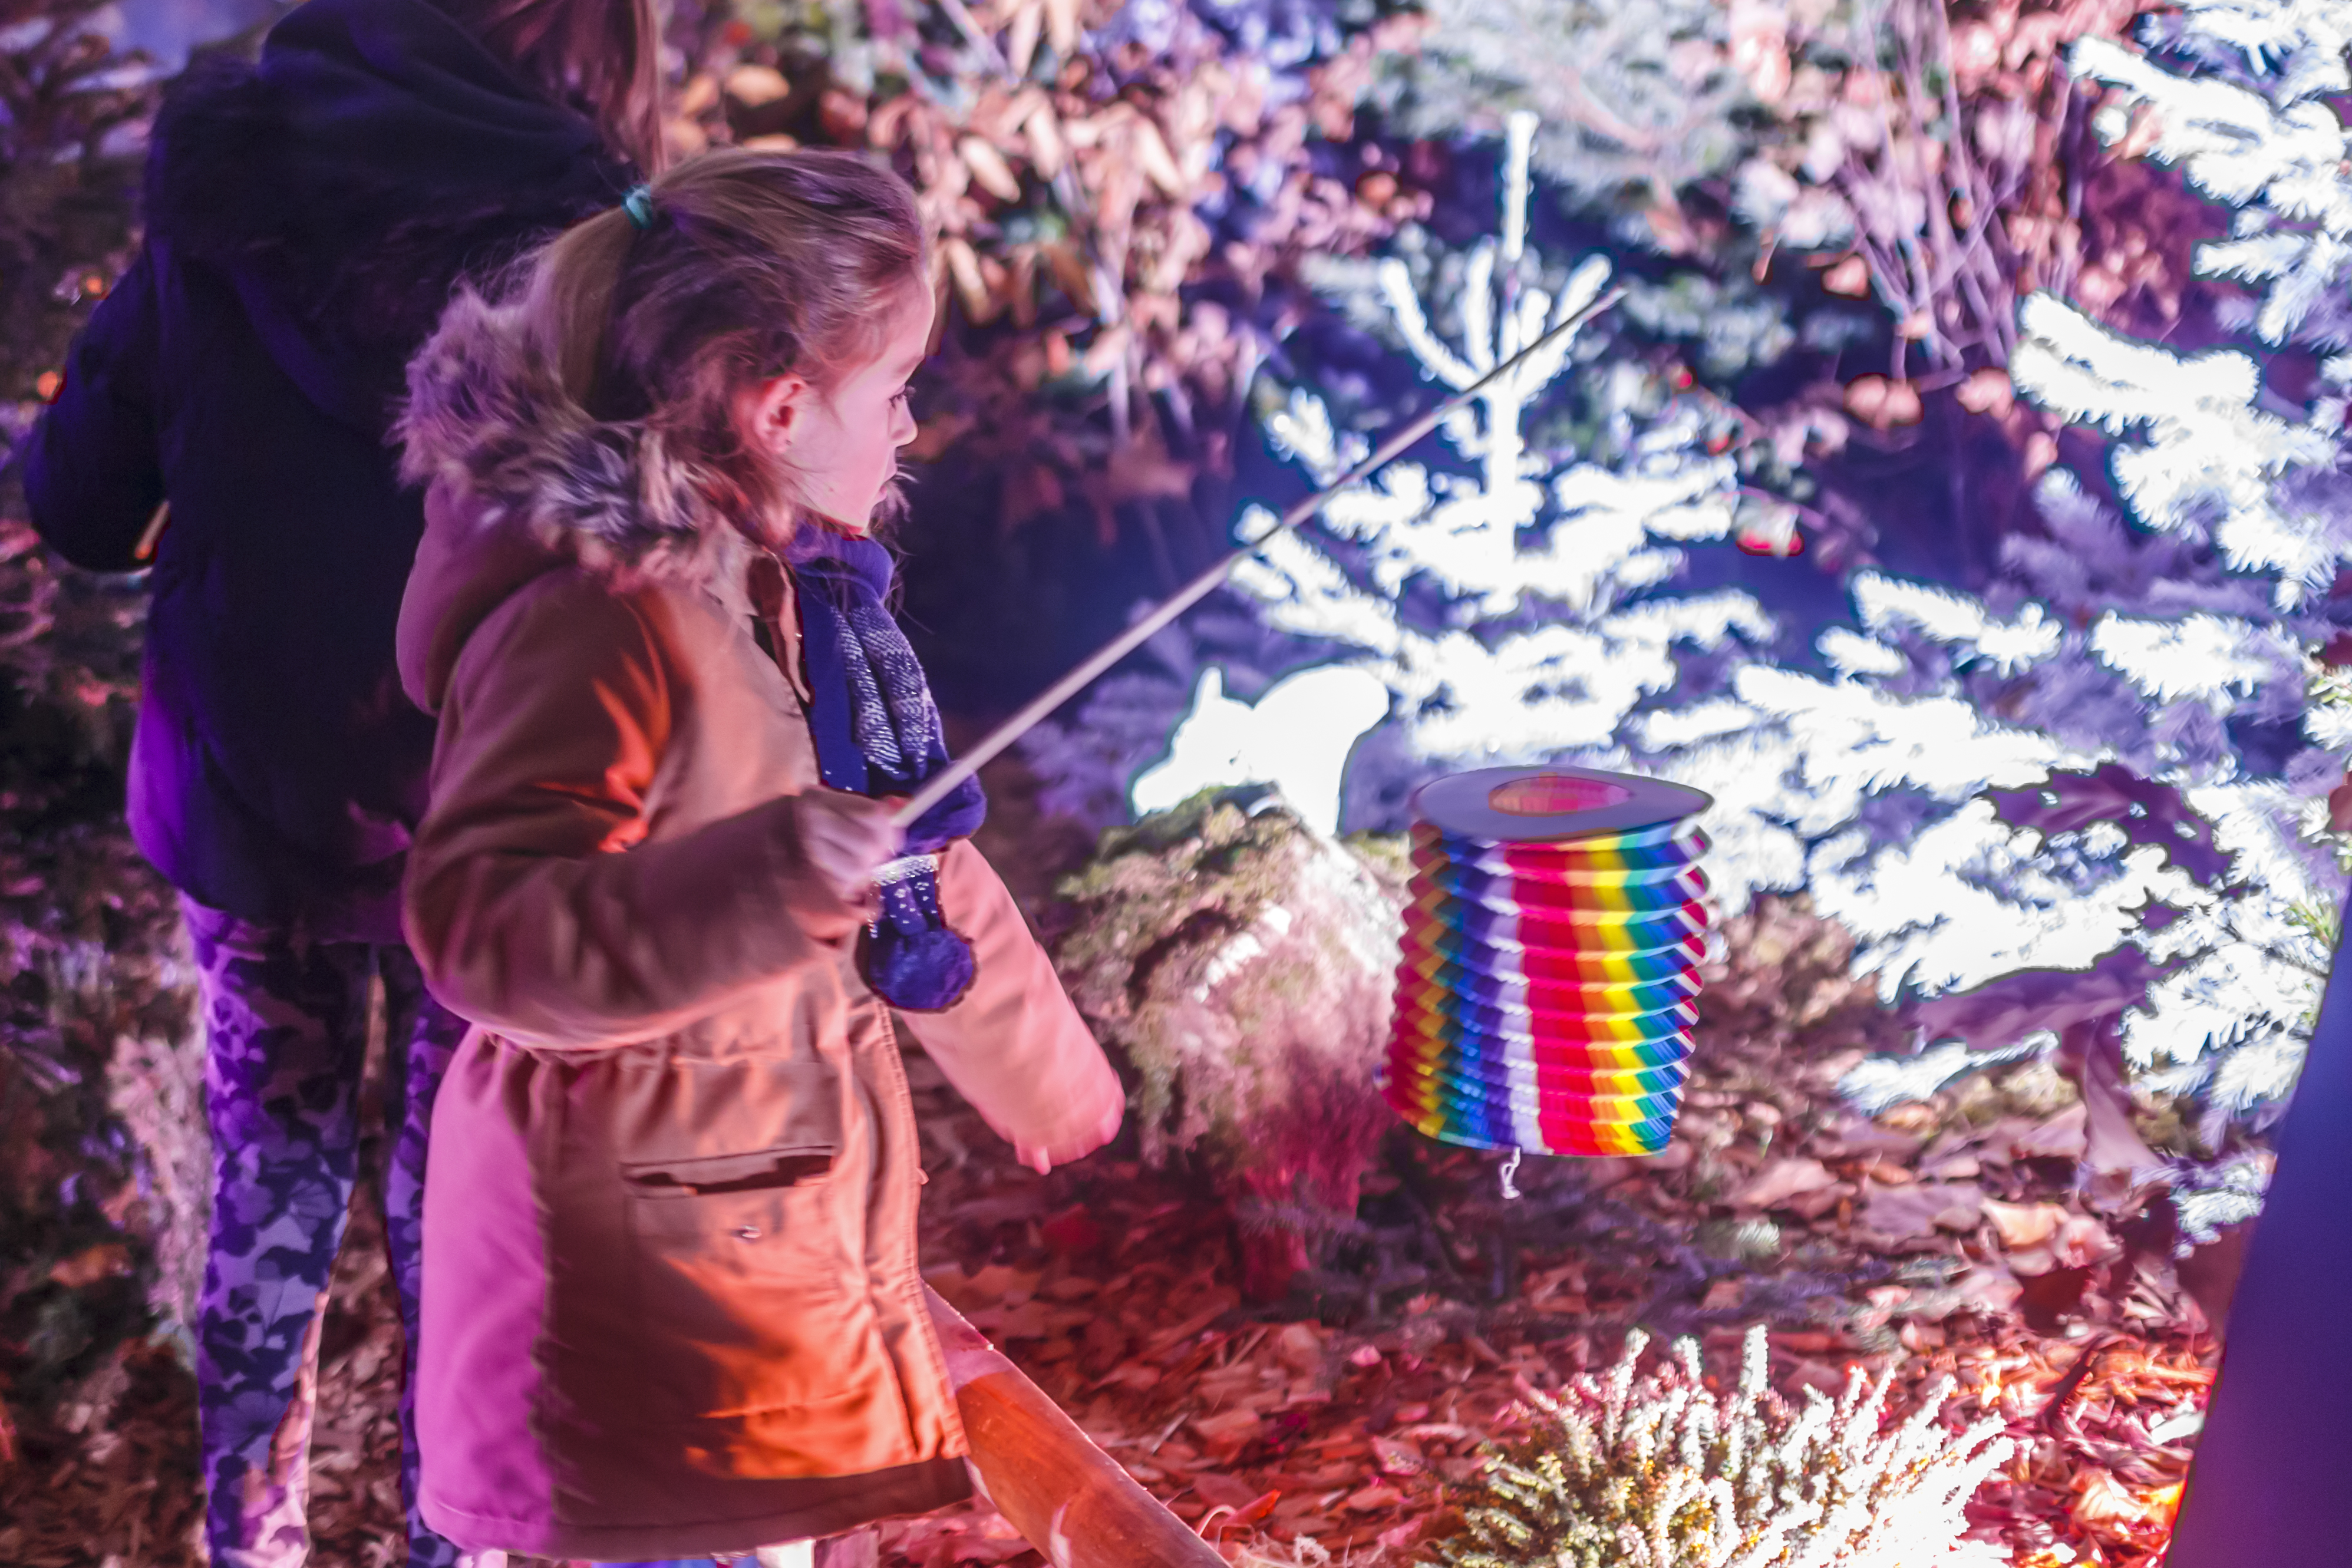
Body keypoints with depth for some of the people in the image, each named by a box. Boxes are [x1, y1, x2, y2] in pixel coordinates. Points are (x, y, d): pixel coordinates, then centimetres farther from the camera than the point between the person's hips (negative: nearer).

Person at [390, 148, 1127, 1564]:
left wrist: (1043, 1067, 27)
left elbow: (910, 859, 19)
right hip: (651, 1253, -9)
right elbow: (483, 931, -32)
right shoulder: (594, 617, -24)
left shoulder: (789, 580, 7)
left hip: (793, 1216, 9)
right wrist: (769, 886, -44)